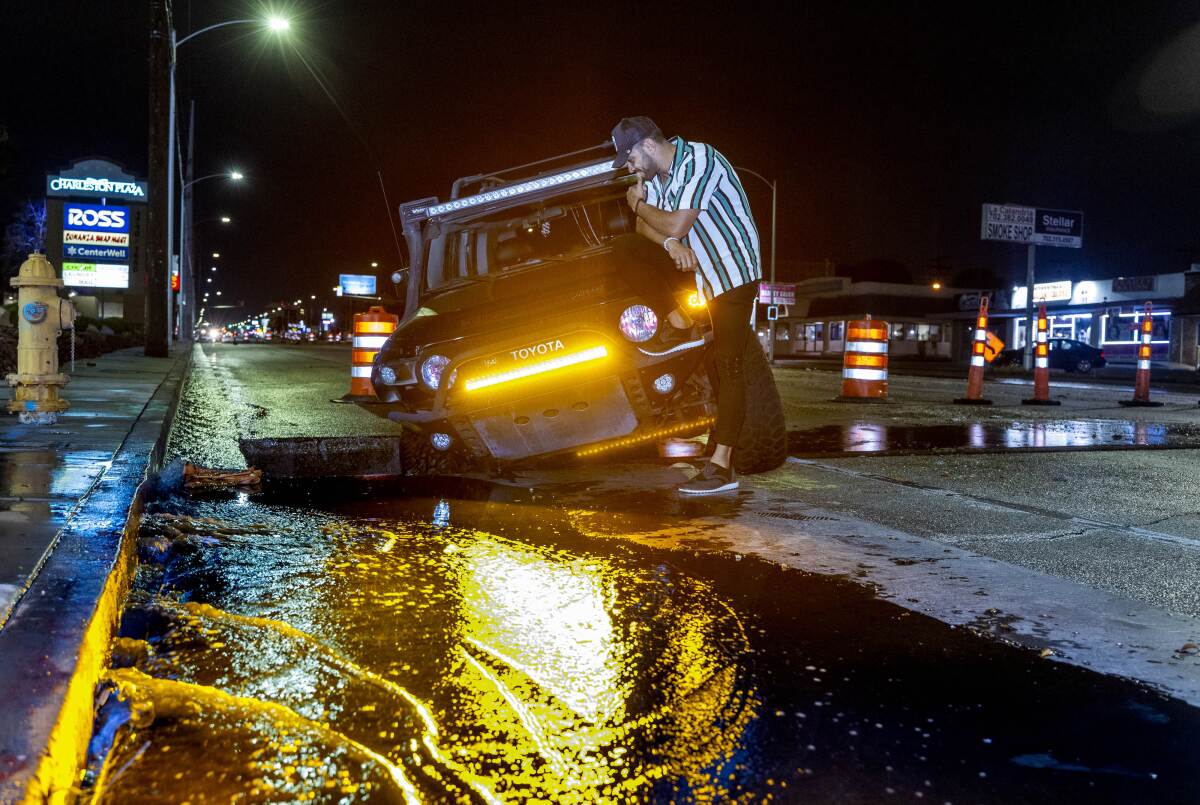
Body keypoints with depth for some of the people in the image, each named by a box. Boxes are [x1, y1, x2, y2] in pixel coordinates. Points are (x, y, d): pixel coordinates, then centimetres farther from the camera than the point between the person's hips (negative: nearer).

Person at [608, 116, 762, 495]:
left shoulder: (698, 161, -21)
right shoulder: (655, 174, 6)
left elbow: (677, 226, -26)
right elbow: (645, 226, 8)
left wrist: (638, 203, -8)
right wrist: (671, 243, -14)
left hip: (734, 270, -8)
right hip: (695, 265, 8)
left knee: (727, 365, -13)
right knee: (625, 248, -5)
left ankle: (722, 466, -12)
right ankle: (679, 327, -1)